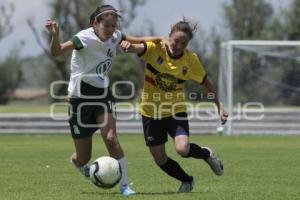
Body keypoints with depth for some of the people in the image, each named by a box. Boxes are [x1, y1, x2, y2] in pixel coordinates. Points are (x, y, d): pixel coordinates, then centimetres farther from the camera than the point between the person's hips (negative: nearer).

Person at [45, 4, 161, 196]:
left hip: (103, 95, 4)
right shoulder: (86, 38, -22)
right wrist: (55, 36, -55)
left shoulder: (115, 37, -3)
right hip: (81, 98, -4)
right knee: (83, 157, 3)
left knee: (111, 138, -21)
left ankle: (125, 185, -13)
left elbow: (136, 40, 15)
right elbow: (57, 51, -34)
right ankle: (76, 162, 42)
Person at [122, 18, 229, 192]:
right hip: (151, 111, 1)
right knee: (160, 160, 4)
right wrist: (131, 47, -61)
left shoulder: (191, 59, -10)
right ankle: (187, 181, 32)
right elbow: (140, 48, -37)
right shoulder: (155, 48, -16)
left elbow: (207, 83, 4)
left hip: (176, 110, -1)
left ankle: (206, 154, 9)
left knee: (183, 149, -26)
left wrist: (219, 106, 3)